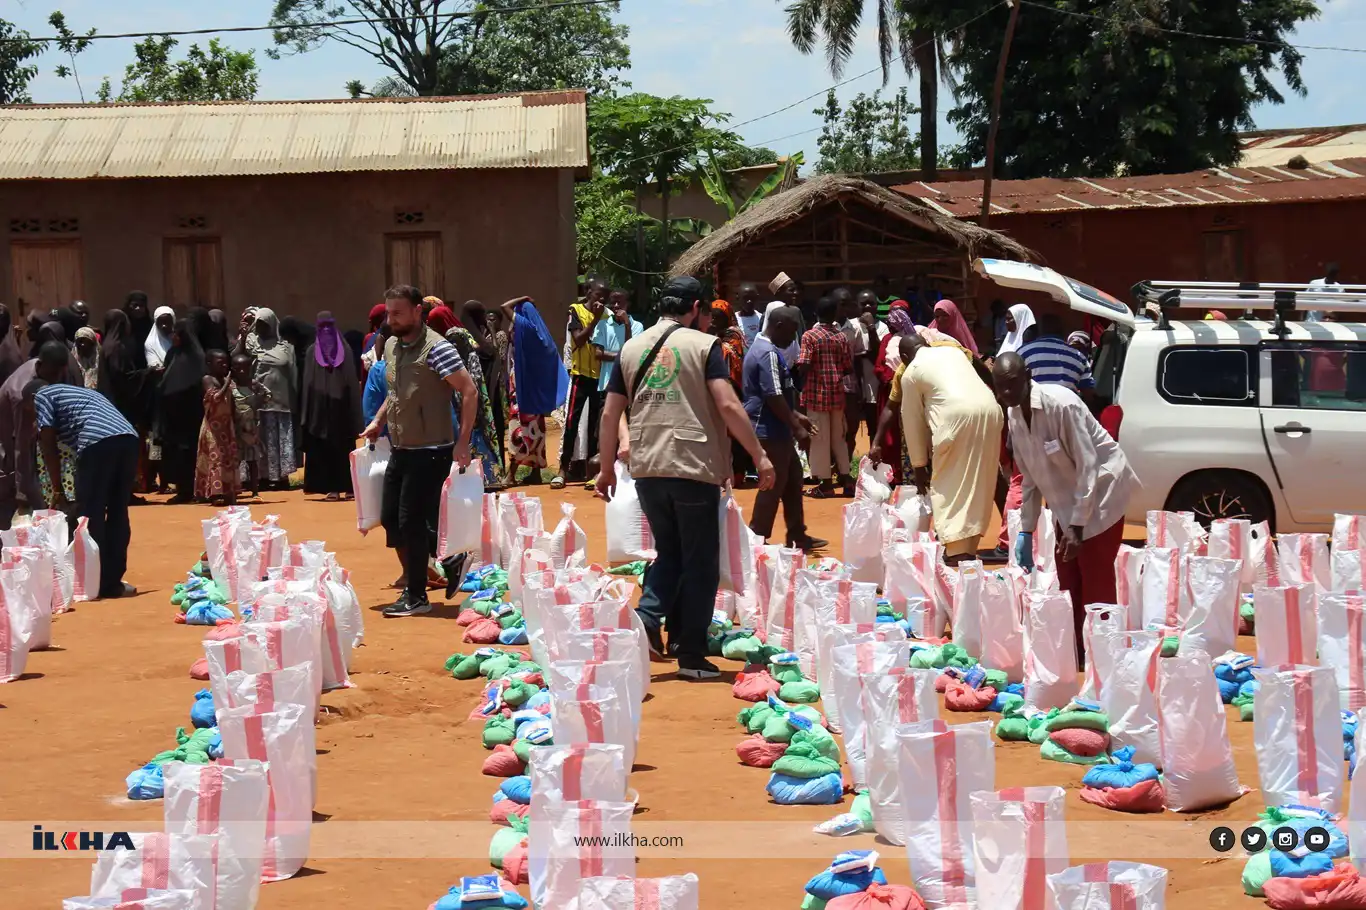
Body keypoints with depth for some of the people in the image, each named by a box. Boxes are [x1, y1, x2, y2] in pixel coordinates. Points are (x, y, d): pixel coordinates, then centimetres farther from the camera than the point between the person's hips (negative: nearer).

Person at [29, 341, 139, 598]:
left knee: (90, 514, 3)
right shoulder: (77, 392, 38)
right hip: (128, 438, 7)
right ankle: (112, 581, 17)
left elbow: (49, 447, 7)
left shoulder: (42, 395, 17)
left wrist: (58, 492, 13)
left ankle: (95, 582, 3)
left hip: (98, 441, -7)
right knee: (117, 513, 14)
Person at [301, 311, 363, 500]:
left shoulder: (345, 350, 6)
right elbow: (307, 382, 5)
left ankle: (347, 486, 6)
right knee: (324, 447, -3)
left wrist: (354, 411, -4)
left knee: (343, 447, 1)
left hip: (340, 405, 0)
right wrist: (307, 410, -4)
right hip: (320, 406, 1)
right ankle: (331, 487, -4)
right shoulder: (312, 352, 8)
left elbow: (352, 380, 3)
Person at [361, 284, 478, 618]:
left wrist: (463, 443, -21)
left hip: (430, 452, -8)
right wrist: (378, 421, 13)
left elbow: (469, 392, -18)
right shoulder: (391, 346, 9)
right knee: (390, 519, 11)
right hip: (401, 450, 8)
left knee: (412, 522, -5)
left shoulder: (436, 348, -16)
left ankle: (416, 597, 5)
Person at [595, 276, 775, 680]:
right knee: (700, 563, 6)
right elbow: (728, 406, -13)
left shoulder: (632, 348, 9)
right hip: (694, 466, -4)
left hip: (647, 468, 4)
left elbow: (610, 413, 10)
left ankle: (647, 619, -2)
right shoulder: (703, 345, -4)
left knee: (668, 553, 20)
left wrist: (607, 468, 19)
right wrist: (759, 455, -8)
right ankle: (691, 655, 8)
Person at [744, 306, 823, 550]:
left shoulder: (764, 348, 15)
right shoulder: (768, 353, -19)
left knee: (792, 480, 15)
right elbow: (773, 397, -24)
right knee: (774, 485, -3)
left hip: (776, 430, 11)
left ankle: (797, 535, 22)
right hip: (770, 431, -11)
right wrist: (797, 427, -19)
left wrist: (796, 415, 21)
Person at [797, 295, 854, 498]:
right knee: (838, 437, 14)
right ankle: (846, 479, 15)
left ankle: (825, 483, 4)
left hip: (816, 392, -4)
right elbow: (849, 368, 2)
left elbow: (804, 366, -16)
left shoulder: (810, 336, -9)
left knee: (820, 438, 2)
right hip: (837, 393, 4)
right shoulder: (841, 337, 2)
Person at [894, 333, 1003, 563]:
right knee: (977, 483, 13)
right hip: (989, 409, 5)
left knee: (949, 485, 5)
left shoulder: (911, 372, 14)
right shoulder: (953, 350, 30)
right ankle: (968, 548, 16)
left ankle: (956, 550, -2)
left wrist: (919, 466, 26)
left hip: (958, 415, -5)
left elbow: (913, 421, 18)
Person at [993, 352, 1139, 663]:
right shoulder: (1015, 416, -2)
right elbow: (1030, 477, 9)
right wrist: (1026, 531, 8)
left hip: (1101, 490, -8)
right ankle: (1073, 656, 17)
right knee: (1068, 585, 9)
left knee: (1096, 585, -9)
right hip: (1067, 502, 8)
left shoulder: (1061, 404, -25)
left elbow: (1088, 466, -23)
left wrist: (1077, 525, -23)